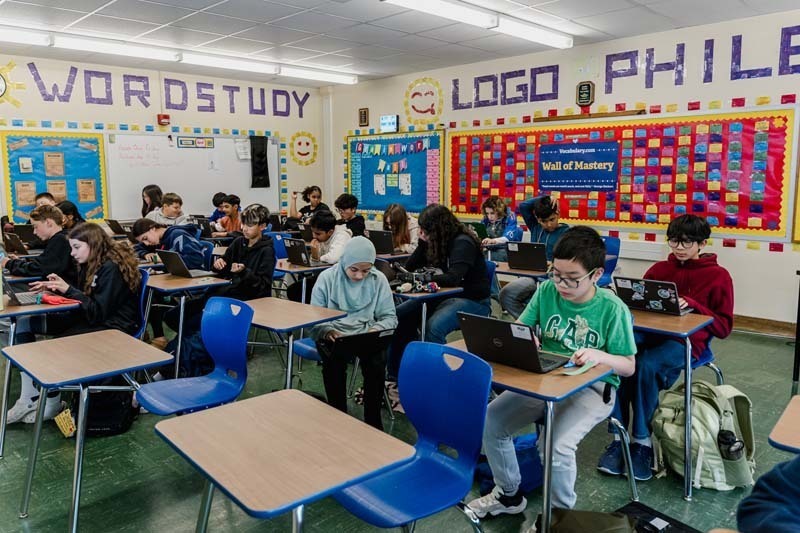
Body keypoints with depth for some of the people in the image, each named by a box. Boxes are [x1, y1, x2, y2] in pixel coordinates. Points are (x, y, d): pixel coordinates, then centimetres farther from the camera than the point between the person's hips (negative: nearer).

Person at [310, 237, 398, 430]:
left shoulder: (378, 280, -1)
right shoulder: (327, 278, -4)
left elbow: (389, 317, 4)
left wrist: (376, 329, -18)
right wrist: (327, 331, -26)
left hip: (365, 335, 1)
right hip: (333, 335, -1)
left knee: (377, 363, -28)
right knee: (335, 363, -31)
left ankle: (373, 420, -8)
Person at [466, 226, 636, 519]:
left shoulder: (612, 308, -14)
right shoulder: (547, 291, -4)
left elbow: (629, 366, -8)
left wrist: (599, 355, -28)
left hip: (592, 388, -4)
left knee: (556, 446, -28)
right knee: (490, 421, -10)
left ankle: (562, 513, 5)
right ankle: (509, 494, 16)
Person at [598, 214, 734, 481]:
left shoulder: (718, 276, 7)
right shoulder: (658, 269, 17)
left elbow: (724, 326, 3)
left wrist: (692, 305, -13)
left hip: (686, 340, -3)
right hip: (650, 332, 3)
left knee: (646, 365, -35)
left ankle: (642, 442, -19)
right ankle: (619, 436, -21)